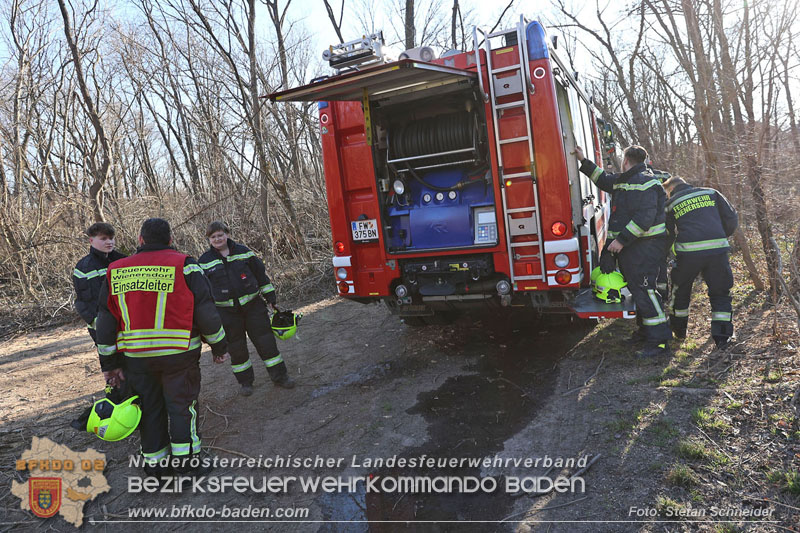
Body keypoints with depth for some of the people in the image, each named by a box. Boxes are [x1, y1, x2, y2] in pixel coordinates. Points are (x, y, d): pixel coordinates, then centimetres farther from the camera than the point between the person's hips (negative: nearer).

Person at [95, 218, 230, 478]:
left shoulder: (115, 272, 6)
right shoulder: (184, 265, -7)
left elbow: (105, 322, 8)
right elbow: (206, 313, -9)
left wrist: (110, 364, 15)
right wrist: (219, 346, 4)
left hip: (135, 357, 4)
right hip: (178, 354, -4)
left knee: (150, 408, 16)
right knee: (182, 406, 9)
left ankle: (154, 466, 27)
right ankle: (185, 464, 14)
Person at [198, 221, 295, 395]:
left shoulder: (243, 251, 1)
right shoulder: (205, 261, 0)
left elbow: (260, 274, 8)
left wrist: (270, 297, 8)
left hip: (252, 305, 0)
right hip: (227, 312, 0)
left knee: (265, 341, 3)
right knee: (236, 348, 8)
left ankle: (279, 375, 16)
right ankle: (245, 381, 25)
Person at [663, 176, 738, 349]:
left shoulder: (671, 204, 13)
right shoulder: (711, 193, 18)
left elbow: (668, 236, 14)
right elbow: (732, 218, 11)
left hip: (688, 251, -1)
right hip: (718, 249, 1)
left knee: (681, 291, 20)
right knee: (720, 293, 13)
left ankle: (678, 330, 35)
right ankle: (723, 338, 9)